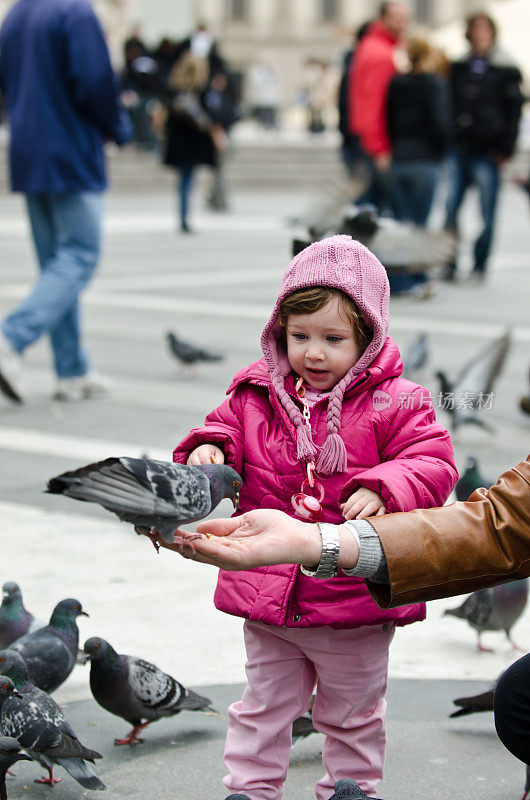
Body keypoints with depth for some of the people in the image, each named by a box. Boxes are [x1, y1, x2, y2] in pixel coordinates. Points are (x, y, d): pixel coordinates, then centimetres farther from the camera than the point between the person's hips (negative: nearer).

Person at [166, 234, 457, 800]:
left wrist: (382, 490, -31)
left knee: (353, 715, 16)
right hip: (268, 595, 2)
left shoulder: (393, 403, -10)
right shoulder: (255, 397, 0)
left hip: (356, 601, -2)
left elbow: (432, 464, -14)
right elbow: (226, 431, 10)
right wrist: (207, 450, -14)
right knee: (264, 706, 17)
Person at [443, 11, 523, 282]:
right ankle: (449, 265, 8)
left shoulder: (506, 70, 2)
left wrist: (505, 148, -6)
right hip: (458, 150, 3)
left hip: (487, 153, -3)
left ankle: (479, 266, 12)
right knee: (450, 211, -1)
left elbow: (514, 112, 1)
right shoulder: (459, 67, 13)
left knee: (486, 215, 1)